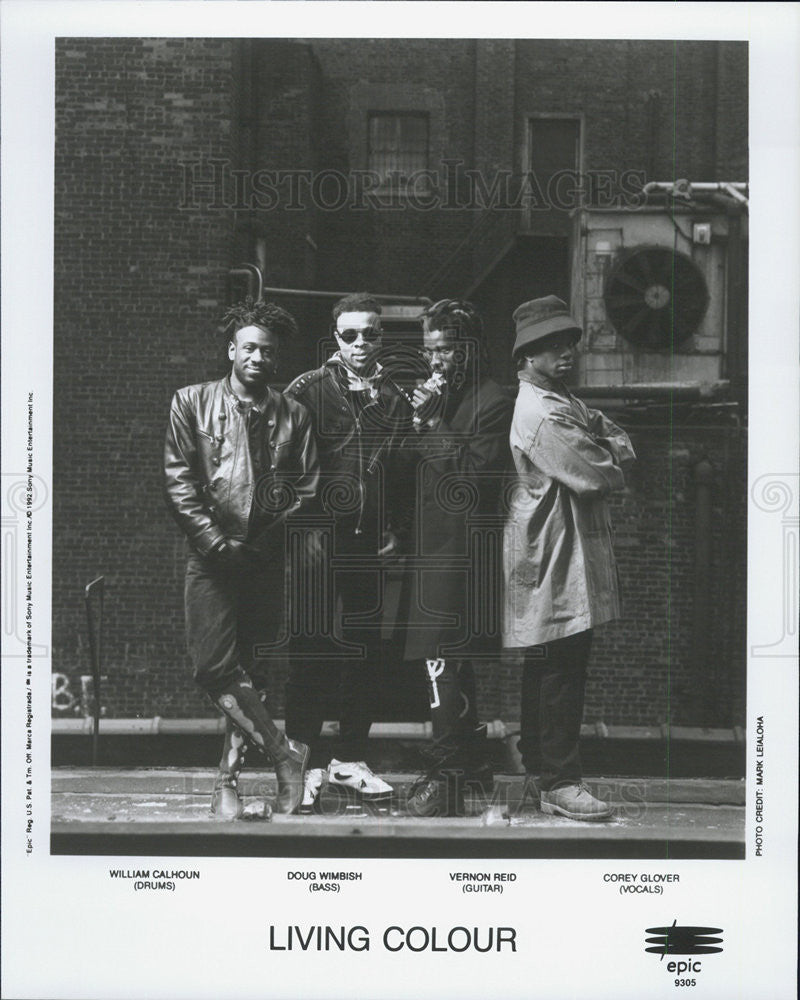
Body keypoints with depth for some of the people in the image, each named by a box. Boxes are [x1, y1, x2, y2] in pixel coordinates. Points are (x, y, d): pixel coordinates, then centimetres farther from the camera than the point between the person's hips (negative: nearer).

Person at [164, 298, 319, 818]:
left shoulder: (293, 415, 10)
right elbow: (178, 479, 1)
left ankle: (229, 777, 10)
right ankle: (284, 753, -4)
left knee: (252, 673, 2)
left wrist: (263, 541, -6)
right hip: (212, 557, -1)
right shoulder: (192, 403, 7)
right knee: (215, 667, -13)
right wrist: (214, 539, -8)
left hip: (268, 559, 1)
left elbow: (308, 490, 7)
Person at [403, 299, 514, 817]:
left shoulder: (494, 402, -9)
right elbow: (413, 469, 21)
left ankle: (447, 775, -10)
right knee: (454, 659, 15)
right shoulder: (439, 397, 18)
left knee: (443, 658, -13)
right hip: (433, 547, 9)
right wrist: (417, 421, 5)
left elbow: (476, 473, -19)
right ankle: (473, 758, 26)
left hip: (462, 551, -9)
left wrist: (433, 424, -16)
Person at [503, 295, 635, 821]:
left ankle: (537, 757, 27)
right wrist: (609, 461, -1)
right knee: (561, 669, -8)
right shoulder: (539, 413, -18)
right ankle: (559, 782, -4)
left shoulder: (566, 401, 17)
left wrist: (600, 451, -8)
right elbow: (593, 476, -22)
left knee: (549, 665, 17)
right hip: (555, 556, -11)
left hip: (575, 550, 11)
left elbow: (622, 444, 12)